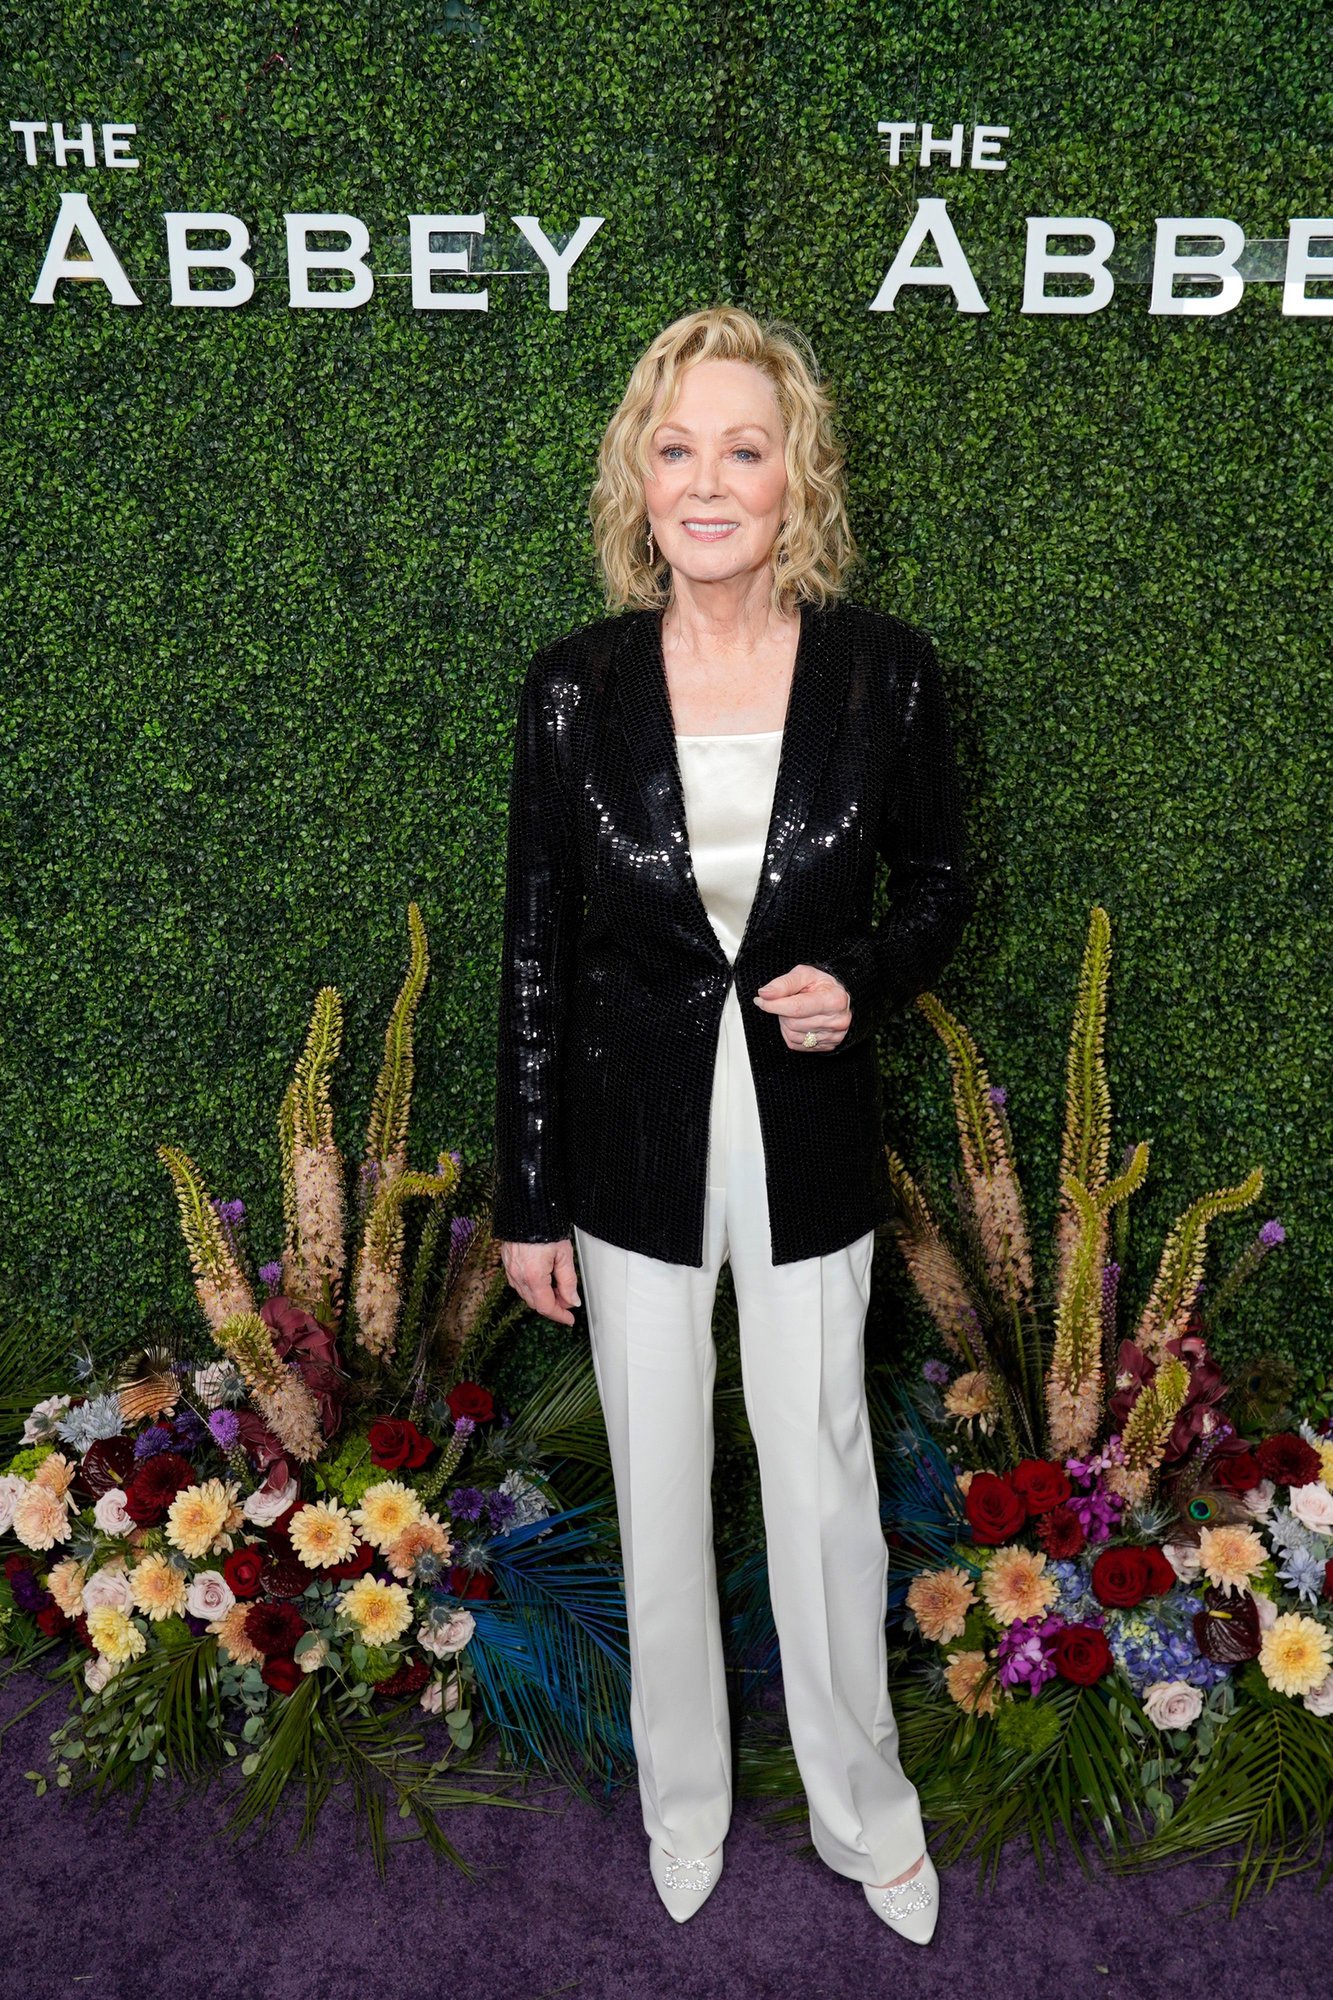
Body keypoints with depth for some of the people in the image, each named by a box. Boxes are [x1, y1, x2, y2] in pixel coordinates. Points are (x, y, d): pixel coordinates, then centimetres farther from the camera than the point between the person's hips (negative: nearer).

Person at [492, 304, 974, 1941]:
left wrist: (865, 980, -17)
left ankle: (861, 1801, 40)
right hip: (634, 1144, 1)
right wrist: (526, 1198, -1)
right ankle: (682, 1792, 42)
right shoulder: (576, 685, -8)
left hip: (807, 1142, 0)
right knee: (657, 1478, 16)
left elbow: (938, 881, 6)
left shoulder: (882, 670, -8)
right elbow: (535, 949, -3)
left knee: (821, 1469, 13)